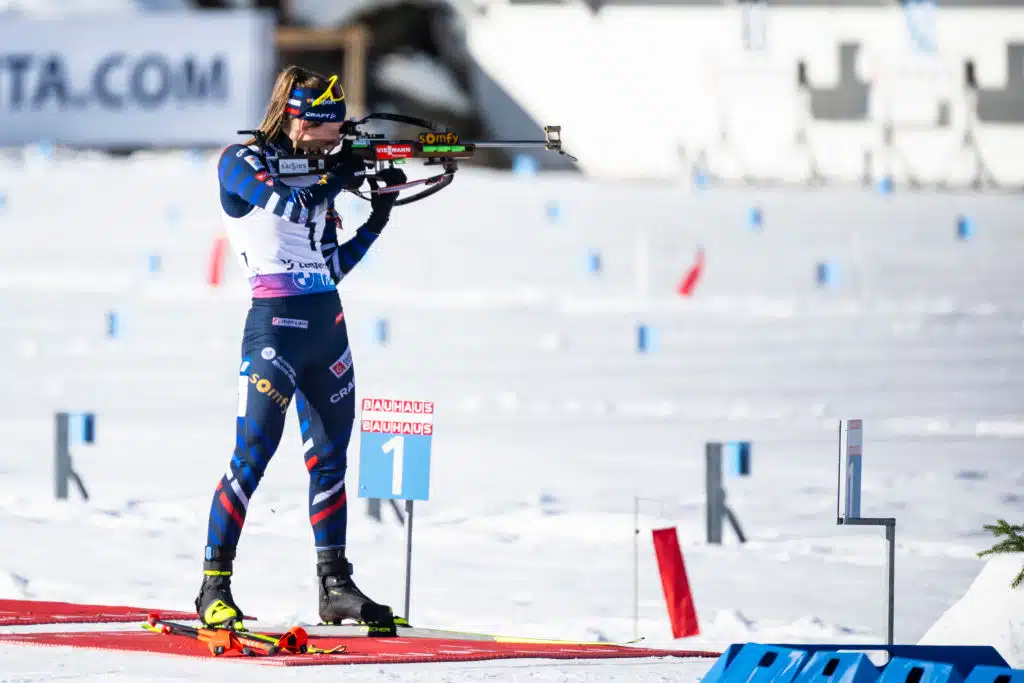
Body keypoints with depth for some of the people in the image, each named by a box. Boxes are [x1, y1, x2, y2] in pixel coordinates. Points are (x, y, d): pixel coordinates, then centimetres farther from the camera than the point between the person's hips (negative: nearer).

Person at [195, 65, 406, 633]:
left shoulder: (313, 173, 17)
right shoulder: (242, 162, -2)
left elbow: (334, 264, 17)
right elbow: (288, 206, -21)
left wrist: (381, 213, 10)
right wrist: (340, 175, -8)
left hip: (328, 326, 7)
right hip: (276, 324, -7)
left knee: (329, 458, 8)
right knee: (253, 455, -11)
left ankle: (336, 586, 13)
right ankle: (214, 590, -6)